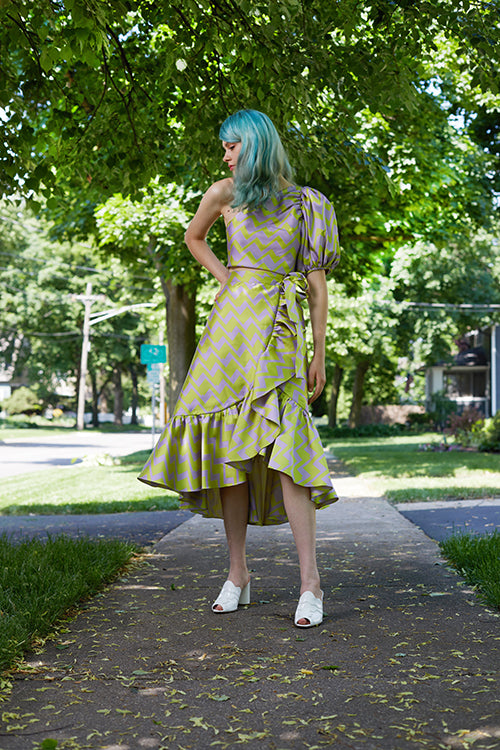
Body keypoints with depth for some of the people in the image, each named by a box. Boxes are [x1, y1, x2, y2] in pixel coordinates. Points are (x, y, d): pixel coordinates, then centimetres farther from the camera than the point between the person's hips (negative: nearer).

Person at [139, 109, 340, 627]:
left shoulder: (303, 203, 6)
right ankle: (237, 573, 9)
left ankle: (309, 581, -14)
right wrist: (224, 279, 15)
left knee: (283, 444, -15)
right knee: (230, 447, -1)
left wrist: (318, 356, 2)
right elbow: (193, 238, 30)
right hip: (231, 322, 3)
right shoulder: (223, 193, 11)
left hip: (280, 331, -2)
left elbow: (317, 283, 6)